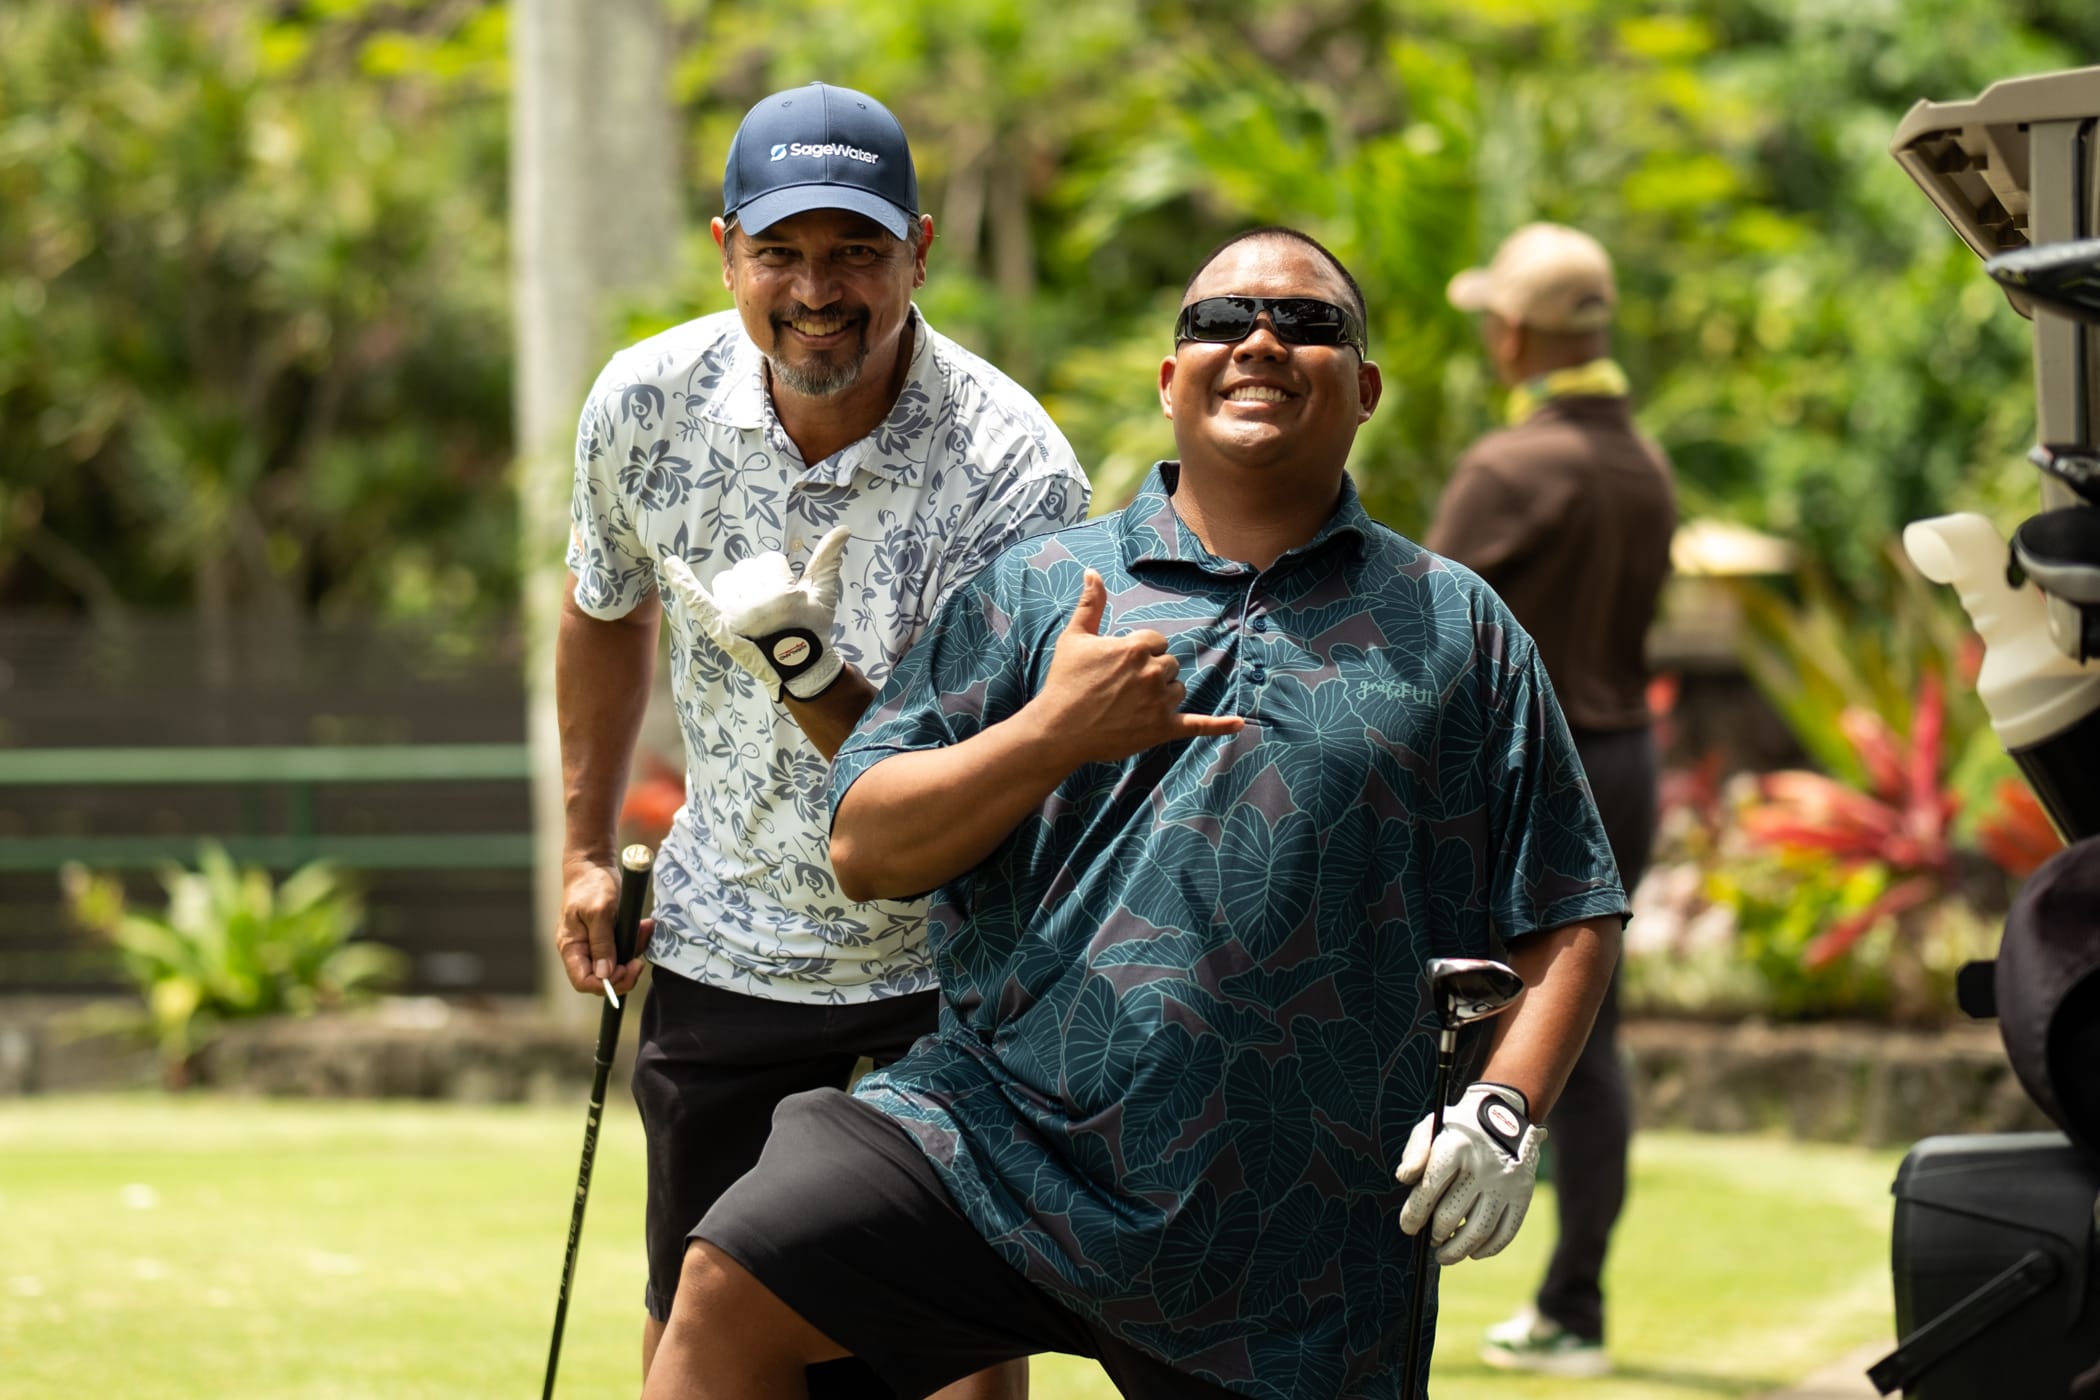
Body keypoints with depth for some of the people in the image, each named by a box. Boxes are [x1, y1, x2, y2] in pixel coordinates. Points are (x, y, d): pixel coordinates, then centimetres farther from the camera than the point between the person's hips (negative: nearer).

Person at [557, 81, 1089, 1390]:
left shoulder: (1015, 472, -25)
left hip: (952, 956, -3)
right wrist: (588, 846, 16)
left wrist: (806, 673, -41)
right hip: (727, 946, 4)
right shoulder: (647, 405, -12)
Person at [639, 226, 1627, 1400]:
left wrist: (1506, 1110, -6)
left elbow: (1572, 916, 11)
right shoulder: (1037, 589, 10)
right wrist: (1055, 734, -12)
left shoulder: (1458, 631, 11)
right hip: (998, 1132, 0)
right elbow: (866, 850, 4)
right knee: (734, 1293, -20)